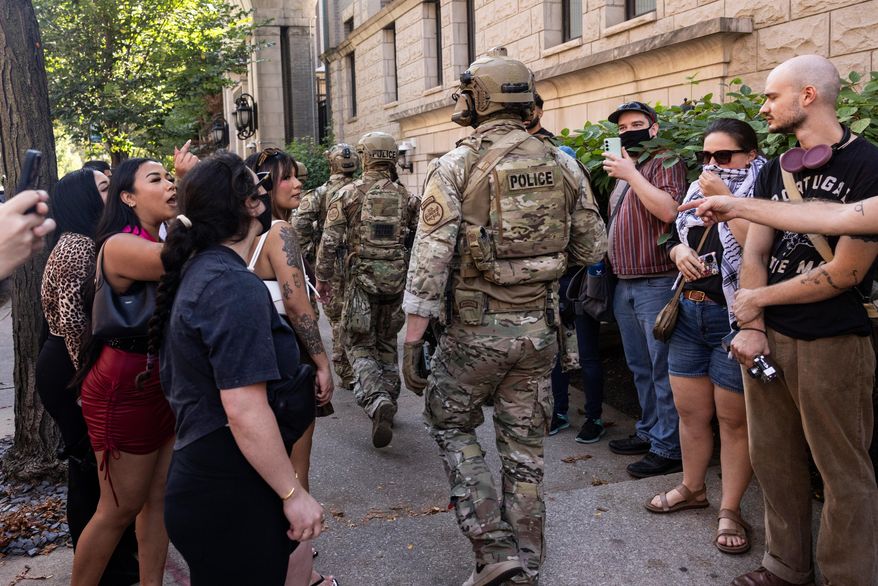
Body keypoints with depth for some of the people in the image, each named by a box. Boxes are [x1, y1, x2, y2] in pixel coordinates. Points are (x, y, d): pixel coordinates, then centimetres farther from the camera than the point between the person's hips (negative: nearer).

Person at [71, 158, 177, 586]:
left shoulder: (164, 245, 9)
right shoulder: (120, 246, -19)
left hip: (165, 385, 8)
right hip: (126, 392, -8)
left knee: (159, 498, 15)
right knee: (120, 509, 7)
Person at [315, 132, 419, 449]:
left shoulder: (348, 194, -4)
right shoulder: (406, 197, 4)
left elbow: (330, 241, -7)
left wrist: (322, 278, 5)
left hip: (361, 281, -3)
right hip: (397, 282, 3)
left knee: (359, 346, 6)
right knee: (387, 344, 19)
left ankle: (377, 401, -16)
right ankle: (388, 402, 27)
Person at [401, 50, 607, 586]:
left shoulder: (455, 167, -9)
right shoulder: (562, 165, 3)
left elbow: (430, 261, -15)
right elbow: (593, 249, 7)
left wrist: (412, 341, -10)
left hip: (474, 329, -4)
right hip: (540, 328, 4)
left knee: (452, 426, 18)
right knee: (525, 445, 16)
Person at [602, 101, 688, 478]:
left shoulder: (665, 163, -4)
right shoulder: (623, 169, 20)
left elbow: (668, 209, -22)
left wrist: (630, 174, -17)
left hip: (656, 283, -9)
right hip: (624, 284, 9)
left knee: (662, 368, -5)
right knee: (640, 366, 16)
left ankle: (669, 447, 2)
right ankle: (648, 432, 27)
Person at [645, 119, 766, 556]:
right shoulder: (699, 190, 12)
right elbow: (674, 238, 21)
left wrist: (725, 199, -21)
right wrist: (679, 251, -1)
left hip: (733, 317, -7)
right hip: (689, 311, 7)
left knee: (733, 418, 4)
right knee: (689, 409, 15)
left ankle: (730, 509, 18)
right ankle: (692, 488, 33)